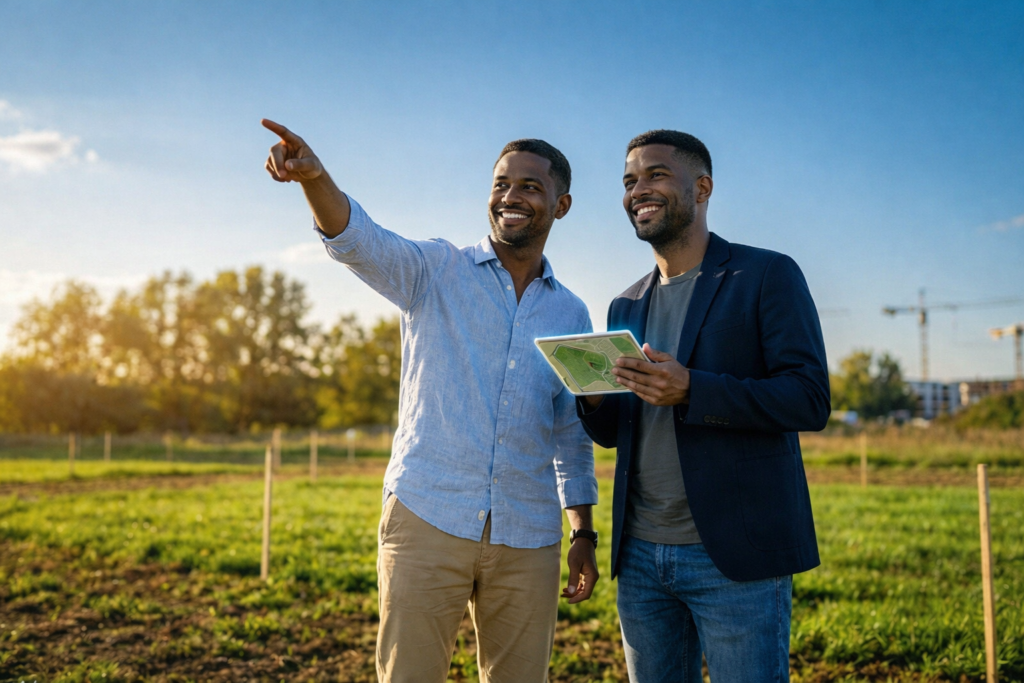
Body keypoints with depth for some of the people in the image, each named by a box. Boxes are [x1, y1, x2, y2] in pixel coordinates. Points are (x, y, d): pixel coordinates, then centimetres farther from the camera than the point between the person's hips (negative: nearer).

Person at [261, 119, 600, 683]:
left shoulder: (571, 315, 12)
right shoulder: (437, 272, 2)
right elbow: (359, 241, -17)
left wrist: (583, 534, 15)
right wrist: (314, 177, -37)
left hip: (527, 541, 3)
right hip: (428, 519, -3)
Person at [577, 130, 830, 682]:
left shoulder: (767, 275, -2)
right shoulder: (625, 307, 15)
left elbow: (810, 399, -12)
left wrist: (691, 390, -25)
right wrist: (592, 396, -7)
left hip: (735, 555, -5)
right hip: (640, 554, 6)